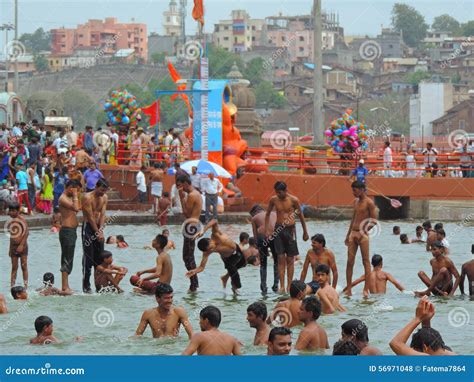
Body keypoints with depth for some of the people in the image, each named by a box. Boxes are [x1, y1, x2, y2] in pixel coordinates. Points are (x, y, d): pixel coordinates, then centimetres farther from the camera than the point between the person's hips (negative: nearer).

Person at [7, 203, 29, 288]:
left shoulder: (22, 219, -9)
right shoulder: (11, 222, 11)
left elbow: (26, 233, -15)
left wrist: (21, 245, -20)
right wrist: (10, 248, 15)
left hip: (22, 246, -6)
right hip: (13, 246, 6)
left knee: (24, 266, -3)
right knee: (14, 267, 6)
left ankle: (26, 285, -2)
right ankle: (12, 286, 6)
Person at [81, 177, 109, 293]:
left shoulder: (104, 198, 6)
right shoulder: (87, 198, -15)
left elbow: (102, 214, 0)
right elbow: (90, 217, -16)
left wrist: (101, 230, -14)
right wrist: (97, 232, -17)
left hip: (98, 227, 7)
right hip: (88, 227, -7)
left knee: (99, 257, 8)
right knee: (88, 257, -7)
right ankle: (86, 286, -4)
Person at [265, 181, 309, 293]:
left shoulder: (293, 200, -6)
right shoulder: (273, 200, 0)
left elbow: (301, 215, 5)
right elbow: (267, 214, 14)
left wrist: (305, 232, 10)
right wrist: (267, 230, 5)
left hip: (290, 230, -2)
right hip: (278, 230, 2)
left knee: (290, 260, 1)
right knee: (281, 259, -3)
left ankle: (289, 286, 5)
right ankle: (282, 286, -3)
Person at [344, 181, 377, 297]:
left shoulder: (369, 202, -8)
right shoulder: (356, 201, 15)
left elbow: (374, 220, -11)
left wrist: (364, 231, -17)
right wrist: (348, 234, 20)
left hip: (363, 235, -7)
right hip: (353, 233, 7)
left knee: (366, 261, -3)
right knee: (350, 261, 2)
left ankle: (366, 289, -3)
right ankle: (348, 288, 5)